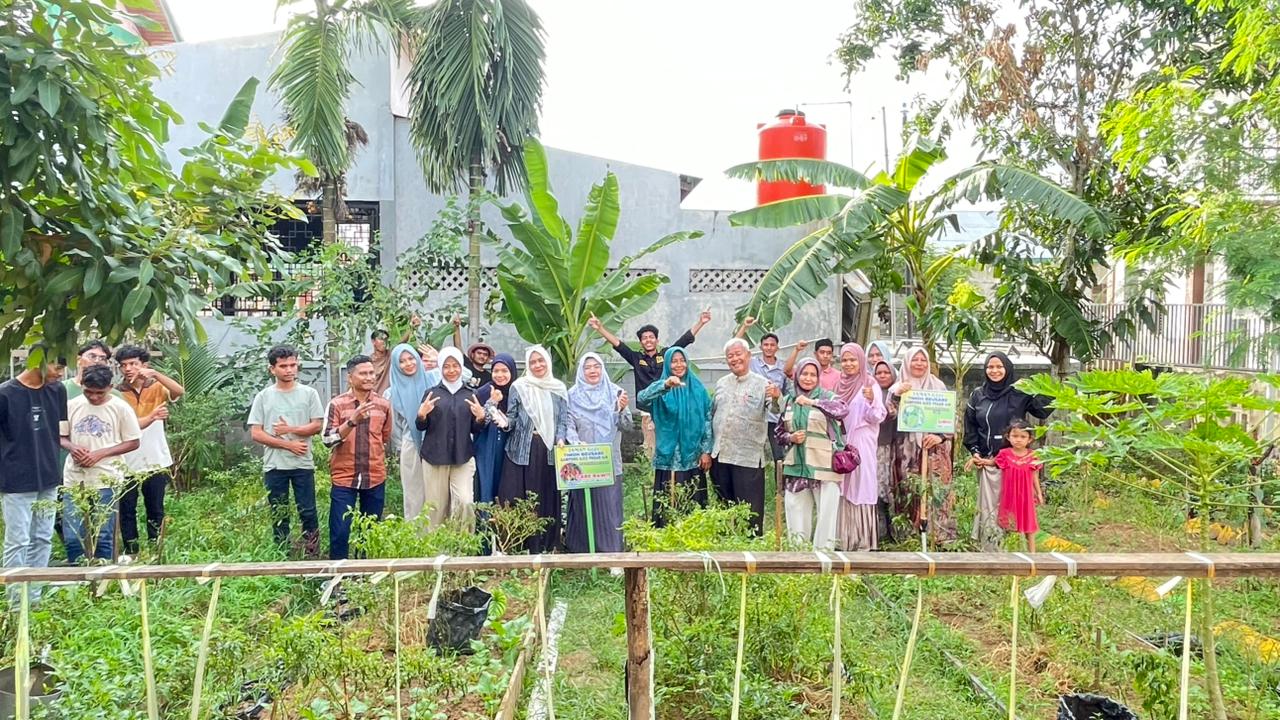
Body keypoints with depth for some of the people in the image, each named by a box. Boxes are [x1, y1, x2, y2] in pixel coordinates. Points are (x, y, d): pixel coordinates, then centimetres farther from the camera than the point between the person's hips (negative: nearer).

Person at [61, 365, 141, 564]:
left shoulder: (120, 408, -4)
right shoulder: (72, 406, 4)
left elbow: (133, 442, -2)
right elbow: (61, 437, 14)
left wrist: (100, 453, -13)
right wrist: (72, 447, -9)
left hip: (106, 480, -3)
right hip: (74, 479, 3)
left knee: (103, 538, 3)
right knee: (72, 538, 5)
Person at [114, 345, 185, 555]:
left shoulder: (156, 388, 1)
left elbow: (179, 391, -20)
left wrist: (156, 374, -31)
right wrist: (152, 417, -30)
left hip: (156, 461, 1)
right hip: (127, 463, -1)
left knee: (156, 510, 10)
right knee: (127, 510, 7)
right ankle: (131, 553, 18)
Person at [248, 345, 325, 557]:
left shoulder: (309, 393, 2)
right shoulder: (263, 396, 3)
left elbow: (317, 426, -2)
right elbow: (255, 434, -2)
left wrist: (290, 430, -13)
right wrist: (288, 444, -9)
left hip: (303, 464, -1)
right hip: (274, 466, 1)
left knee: (308, 513, 1)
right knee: (279, 516, 9)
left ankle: (312, 556, 10)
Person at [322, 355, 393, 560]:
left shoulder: (383, 404, 3)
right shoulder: (337, 404, -5)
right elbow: (327, 439, -14)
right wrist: (352, 420, -25)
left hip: (375, 477, 3)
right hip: (344, 478, -3)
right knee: (340, 532, -2)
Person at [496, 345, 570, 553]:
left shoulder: (559, 389, 9)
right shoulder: (519, 387, 3)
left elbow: (563, 420, 8)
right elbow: (511, 418, 4)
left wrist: (561, 439, -8)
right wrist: (505, 422, -18)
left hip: (549, 450, 2)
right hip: (523, 450, -2)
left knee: (548, 498, 3)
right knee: (520, 500, -4)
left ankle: (546, 547, 11)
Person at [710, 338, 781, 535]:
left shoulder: (762, 384, -4)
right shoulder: (721, 384, 12)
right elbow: (711, 416, 17)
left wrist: (777, 398, -42)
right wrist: (708, 450, 13)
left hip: (748, 457, -5)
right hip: (720, 456, 5)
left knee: (750, 510, 0)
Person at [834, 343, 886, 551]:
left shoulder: (870, 385, -3)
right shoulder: (840, 385, 13)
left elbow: (878, 417, -11)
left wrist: (872, 401, -27)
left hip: (862, 445, -5)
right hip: (841, 444, 5)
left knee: (860, 488, -5)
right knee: (844, 489, 6)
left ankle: (864, 541, 0)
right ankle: (845, 540, 13)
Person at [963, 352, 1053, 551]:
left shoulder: (1019, 393, 0)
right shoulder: (978, 394, 8)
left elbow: (1042, 410, -8)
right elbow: (970, 425, 11)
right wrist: (974, 451, 3)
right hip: (986, 460, 3)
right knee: (988, 505, 5)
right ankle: (989, 548, 12)